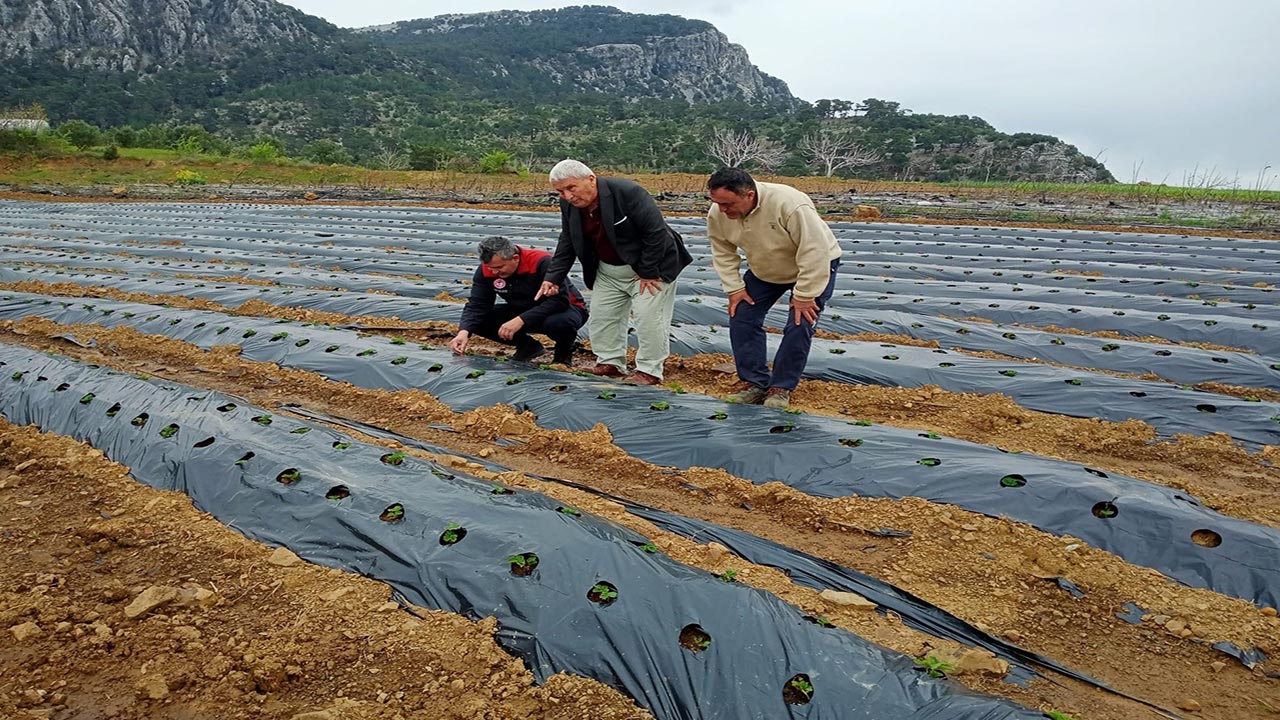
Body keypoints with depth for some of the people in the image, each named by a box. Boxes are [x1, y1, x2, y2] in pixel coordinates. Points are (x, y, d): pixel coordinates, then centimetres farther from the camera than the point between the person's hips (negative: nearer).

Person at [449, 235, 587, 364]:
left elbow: (560, 300, -33)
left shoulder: (542, 262, -29)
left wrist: (521, 320, -39)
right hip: (522, 311, 6)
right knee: (477, 322, -15)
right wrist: (464, 332, -33)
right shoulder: (485, 270, -12)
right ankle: (527, 346, 5)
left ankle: (564, 351, -5)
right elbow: (477, 305, -13)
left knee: (559, 323, -42)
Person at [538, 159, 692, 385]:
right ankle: (610, 363, 23)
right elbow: (567, 244, 5)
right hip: (607, 271, 7)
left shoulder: (627, 192, -29)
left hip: (648, 267, -7)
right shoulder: (569, 205, -7)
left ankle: (649, 370, 3)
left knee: (649, 317, -10)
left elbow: (656, 232, -27)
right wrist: (554, 277, -5)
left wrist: (648, 272, -23)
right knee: (601, 315, 9)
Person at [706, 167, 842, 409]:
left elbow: (815, 252, -35)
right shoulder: (717, 214, -22)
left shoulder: (790, 205, -40)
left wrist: (804, 296, -30)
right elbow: (723, 253, -5)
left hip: (815, 267, -5)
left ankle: (781, 388, 0)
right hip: (763, 270, 5)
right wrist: (734, 288, -12)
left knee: (799, 326, -15)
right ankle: (756, 384, 7)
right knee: (741, 318, -4)